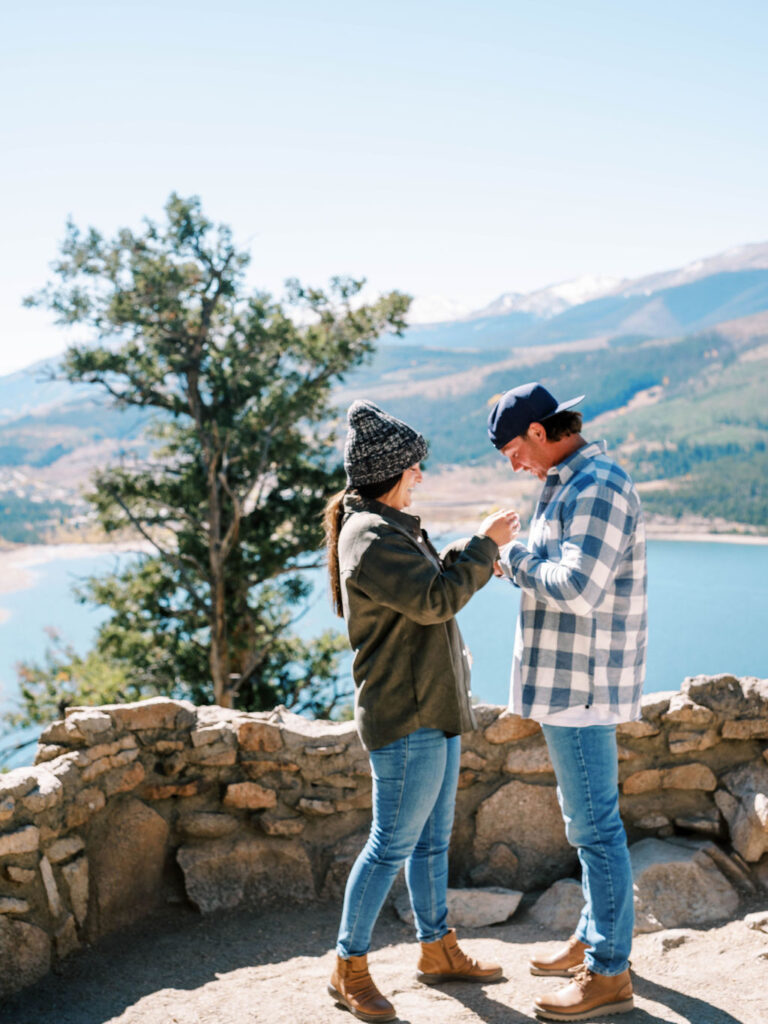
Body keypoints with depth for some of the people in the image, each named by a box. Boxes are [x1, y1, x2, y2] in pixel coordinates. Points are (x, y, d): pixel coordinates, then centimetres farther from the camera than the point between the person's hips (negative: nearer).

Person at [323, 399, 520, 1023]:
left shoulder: (390, 528, 15)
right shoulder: (370, 537, -19)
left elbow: (432, 587, 22)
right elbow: (434, 599, -23)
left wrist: (476, 554, 10)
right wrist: (485, 544, -14)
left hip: (434, 711, 10)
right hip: (405, 718, -10)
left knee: (433, 838, 18)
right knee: (393, 845, -2)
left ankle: (439, 951, 32)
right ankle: (349, 968, 11)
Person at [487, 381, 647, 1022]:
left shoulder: (596, 486, -19)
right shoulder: (575, 482, 15)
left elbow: (579, 587, -29)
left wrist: (516, 559, -15)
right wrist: (521, 563, 7)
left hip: (582, 683, -11)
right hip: (574, 680, 11)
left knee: (594, 826, -3)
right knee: (588, 819, 19)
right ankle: (595, 939, 33)